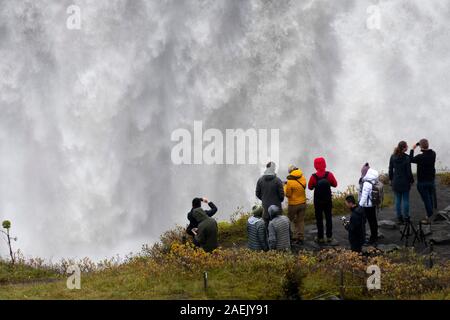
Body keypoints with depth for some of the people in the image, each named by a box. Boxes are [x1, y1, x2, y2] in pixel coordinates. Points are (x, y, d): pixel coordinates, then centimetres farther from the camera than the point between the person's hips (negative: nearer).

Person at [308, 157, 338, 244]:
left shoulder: (314, 177, -17)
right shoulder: (329, 175, -12)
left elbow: (310, 187, -4)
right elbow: (335, 184, 0)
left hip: (318, 201, -2)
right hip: (328, 200, 2)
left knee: (319, 219, 7)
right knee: (328, 218, 12)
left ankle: (320, 238, 8)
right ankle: (329, 237, 15)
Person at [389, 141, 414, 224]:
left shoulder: (393, 157, -4)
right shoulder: (407, 158, -17)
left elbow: (390, 170, 3)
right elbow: (409, 172, -13)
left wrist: (391, 179, 16)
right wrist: (411, 181, 1)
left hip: (396, 182, 4)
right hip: (405, 182, -4)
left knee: (398, 200, 10)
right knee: (405, 200, 7)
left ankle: (399, 218, 15)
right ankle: (406, 217, 12)